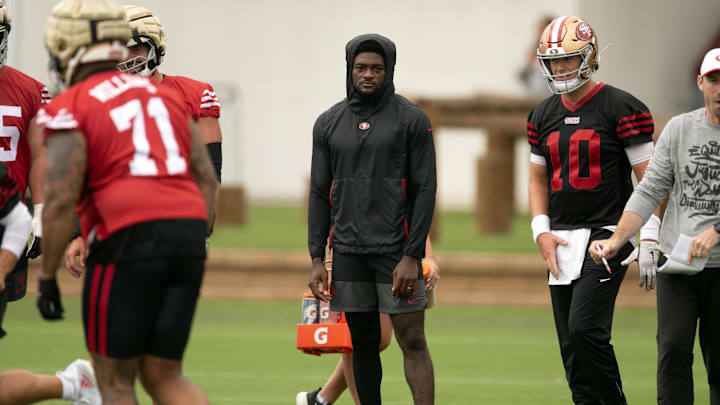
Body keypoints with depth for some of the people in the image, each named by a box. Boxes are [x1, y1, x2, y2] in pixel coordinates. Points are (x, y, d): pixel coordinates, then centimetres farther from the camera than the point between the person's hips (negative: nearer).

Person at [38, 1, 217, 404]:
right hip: (187, 235, 6)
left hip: (127, 239, -6)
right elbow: (207, 180, 15)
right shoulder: (164, 97, 19)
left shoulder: (70, 111, -1)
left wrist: (47, 277, -2)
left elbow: (61, 202, -10)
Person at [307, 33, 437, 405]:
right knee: (363, 345, 7)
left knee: (412, 342, -7)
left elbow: (425, 190, -4)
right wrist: (317, 259, 4)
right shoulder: (329, 123, 10)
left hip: (396, 249, -4)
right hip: (348, 251, 4)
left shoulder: (411, 120, -1)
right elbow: (319, 194, 12)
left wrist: (412, 256, -11)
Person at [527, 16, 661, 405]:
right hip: (562, 241, 6)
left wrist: (648, 243, -13)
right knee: (571, 345, 4)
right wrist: (542, 232, 5)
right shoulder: (544, 115, 12)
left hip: (606, 236, -6)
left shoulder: (622, 109, -7)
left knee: (585, 329, -19)